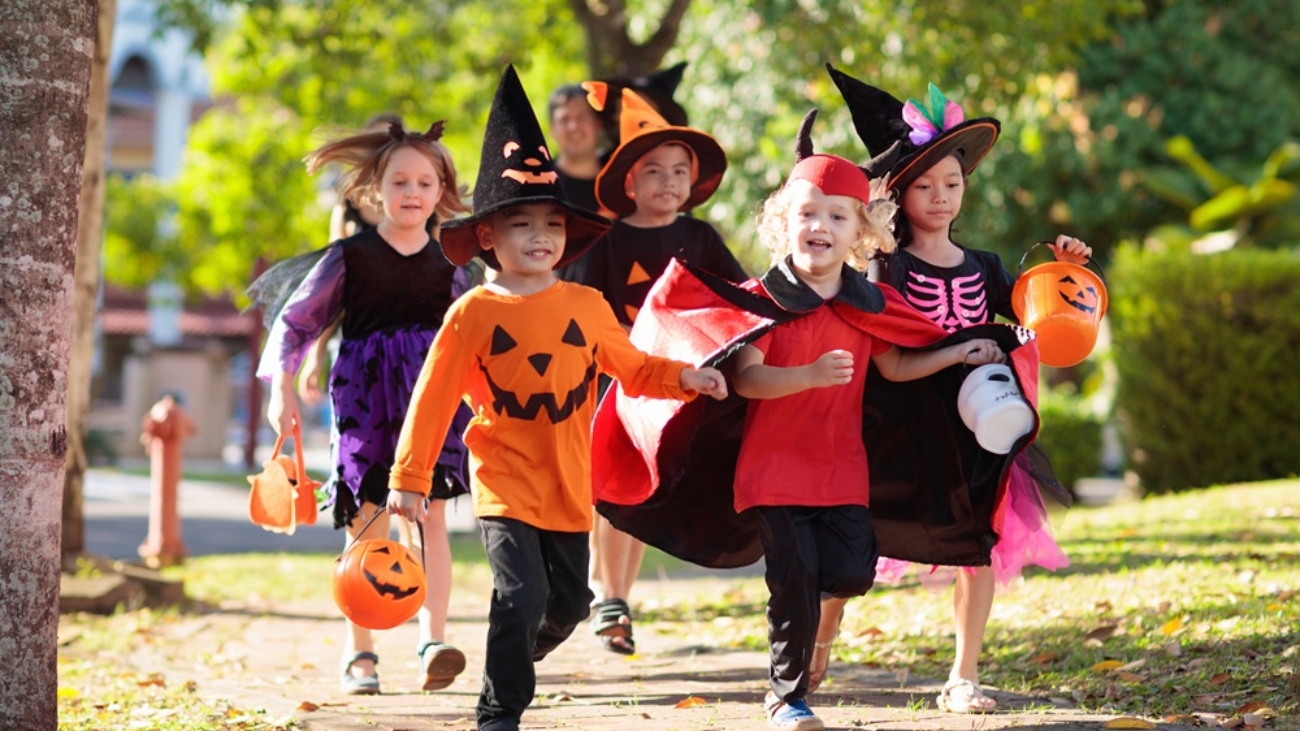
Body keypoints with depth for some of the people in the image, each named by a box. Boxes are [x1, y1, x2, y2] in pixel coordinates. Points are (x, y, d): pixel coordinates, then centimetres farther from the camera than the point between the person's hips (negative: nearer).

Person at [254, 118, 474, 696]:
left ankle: (433, 644, -14)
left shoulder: (448, 262, 7)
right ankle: (358, 653, 10)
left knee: (431, 516, -9)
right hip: (365, 398, -1)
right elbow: (296, 320, 4)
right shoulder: (350, 257, 0)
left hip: (431, 399, 1)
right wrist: (282, 387, -1)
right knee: (367, 523, 1)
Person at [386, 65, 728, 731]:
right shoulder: (473, 314, -7)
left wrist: (683, 376, -3)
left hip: (568, 483, 4)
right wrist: (408, 478, -7)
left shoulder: (586, 306, 1)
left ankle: (514, 660, 44)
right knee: (521, 595, -17)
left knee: (568, 602, 14)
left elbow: (631, 368, 15)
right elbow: (433, 399, -5)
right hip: (504, 480, -4)